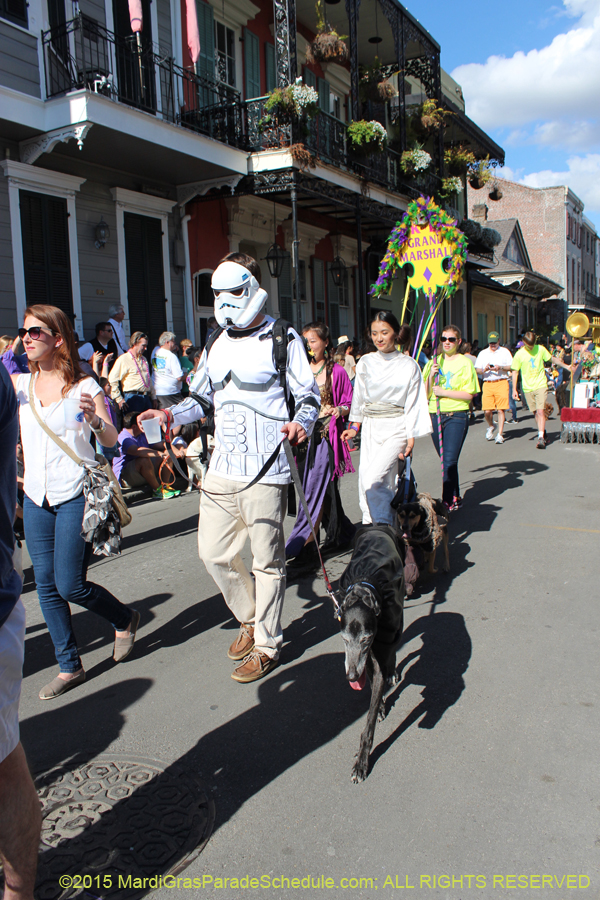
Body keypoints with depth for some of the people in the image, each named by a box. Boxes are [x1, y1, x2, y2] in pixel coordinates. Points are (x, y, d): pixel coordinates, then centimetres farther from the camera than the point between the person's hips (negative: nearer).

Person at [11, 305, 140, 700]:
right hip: (36, 498, 5)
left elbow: (111, 441, -9)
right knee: (46, 585, 7)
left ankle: (126, 619, 25)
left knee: (70, 585, -5)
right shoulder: (20, 385, 5)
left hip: (76, 495, -5)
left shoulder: (84, 386, -7)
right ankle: (70, 667, 22)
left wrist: (94, 419, -28)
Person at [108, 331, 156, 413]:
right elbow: (112, 380, -9)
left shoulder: (143, 359, 21)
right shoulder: (123, 359, -3)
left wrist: (153, 397, 22)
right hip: (133, 398, -7)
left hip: (146, 397, 7)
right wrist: (119, 399, -11)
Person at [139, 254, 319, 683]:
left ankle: (267, 644, 21)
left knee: (267, 559, 4)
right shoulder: (216, 344, 16)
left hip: (265, 470, -6)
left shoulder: (283, 339, -2)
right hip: (222, 467, 7)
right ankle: (250, 619, 34)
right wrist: (172, 414, 3)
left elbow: (309, 396, -2)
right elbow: (202, 398, 22)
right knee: (214, 552, 10)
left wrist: (301, 423, -24)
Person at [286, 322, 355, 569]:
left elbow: (349, 405, 2)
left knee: (315, 491, -7)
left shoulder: (337, 372, -1)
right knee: (325, 490, 12)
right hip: (304, 435, 5)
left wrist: (339, 410, -18)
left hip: (326, 436, -5)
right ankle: (341, 534, 30)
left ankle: (304, 549, -4)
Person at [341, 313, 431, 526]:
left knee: (373, 479, -19)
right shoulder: (365, 362, 7)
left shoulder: (409, 365, -2)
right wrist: (354, 426, 13)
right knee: (366, 482, 0)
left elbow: (413, 404, -2)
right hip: (370, 428, 4)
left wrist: (411, 439, -8)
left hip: (396, 428, -4)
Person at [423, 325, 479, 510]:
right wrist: (431, 376, -8)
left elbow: (469, 394, -8)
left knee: (449, 461, -13)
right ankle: (455, 497, 26)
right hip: (435, 416, 5)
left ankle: (448, 502, -8)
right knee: (446, 460, 13)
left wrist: (444, 392, -14)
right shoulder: (433, 362, 11)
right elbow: (425, 394, 7)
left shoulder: (465, 363, -2)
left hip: (456, 416, -5)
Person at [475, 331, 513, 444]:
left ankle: (500, 434, -1)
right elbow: (477, 370, 11)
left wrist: (500, 367, -11)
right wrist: (485, 369, -10)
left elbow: (512, 367, 6)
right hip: (487, 383, 2)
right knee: (487, 410, -6)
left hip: (501, 383, -1)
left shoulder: (505, 352, 12)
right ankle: (491, 427, 25)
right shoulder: (483, 353, 17)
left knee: (501, 409, -8)